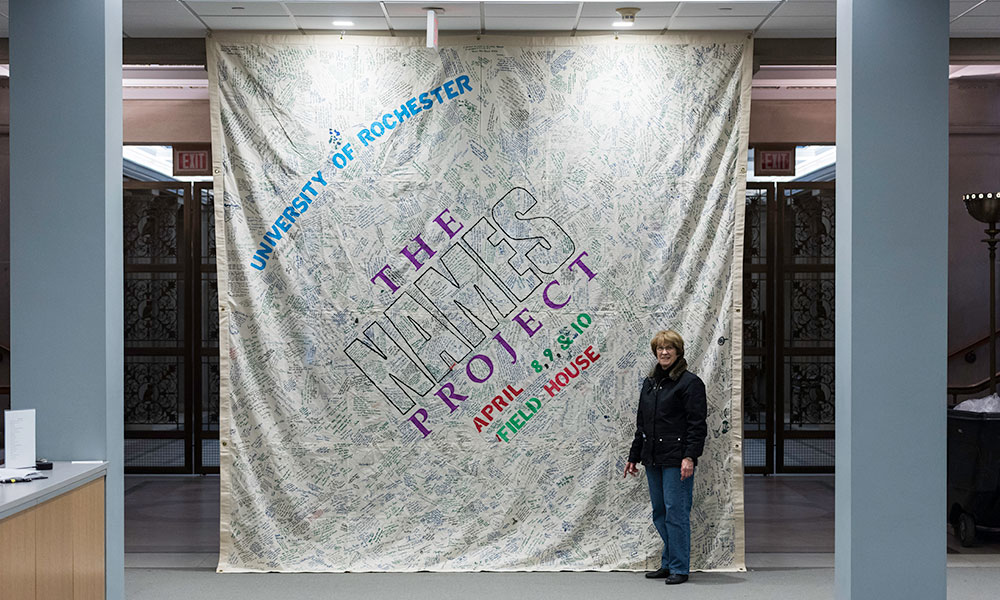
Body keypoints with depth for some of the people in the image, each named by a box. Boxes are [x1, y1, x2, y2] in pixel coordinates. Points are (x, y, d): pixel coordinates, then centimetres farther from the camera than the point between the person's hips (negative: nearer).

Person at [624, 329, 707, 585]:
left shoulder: (690, 382, -6)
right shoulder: (649, 383, 16)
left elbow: (697, 424, -12)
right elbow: (641, 423, 21)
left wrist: (690, 456, -20)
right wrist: (634, 456, 20)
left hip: (676, 459, -7)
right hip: (653, 459, 7)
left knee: (676, 512, -5)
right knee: (659, 513, 11)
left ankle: (679, 568, 3)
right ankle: (668, 563, 22)